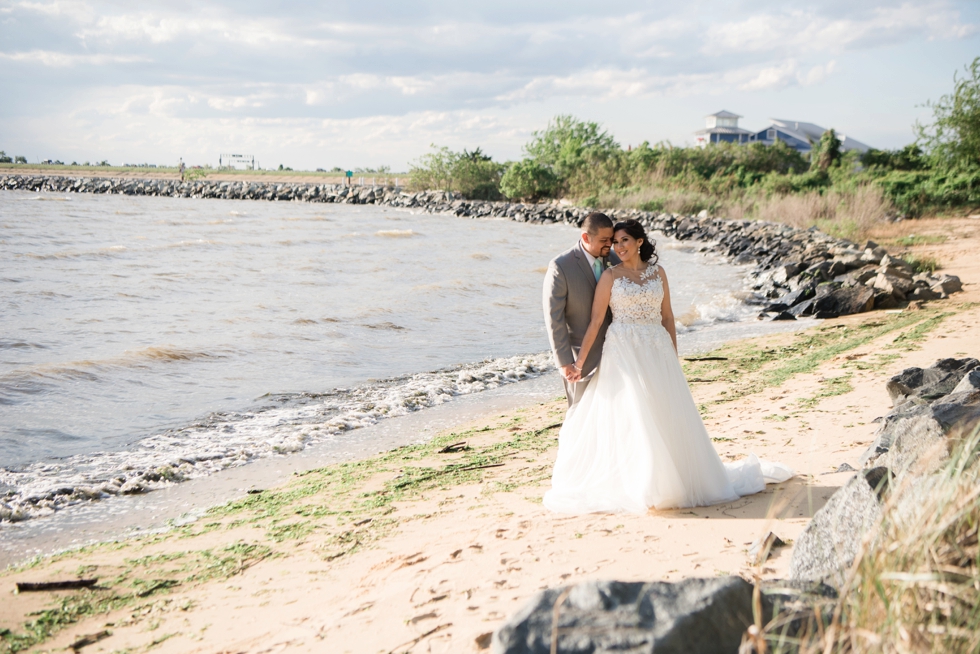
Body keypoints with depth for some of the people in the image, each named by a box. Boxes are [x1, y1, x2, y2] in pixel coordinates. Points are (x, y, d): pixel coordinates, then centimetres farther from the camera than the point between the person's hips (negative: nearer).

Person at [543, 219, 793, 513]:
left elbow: (667, 316, 12)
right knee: (627, 417, -6)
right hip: (623, 352, -3)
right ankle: (631, 486, 2)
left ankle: (674, 480, 20)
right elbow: (596, 320, -4)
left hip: (657, 351, 3)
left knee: (668, 417, 5)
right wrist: (580, 360, -9)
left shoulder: (657, 273, 9)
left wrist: (673, 356, 8)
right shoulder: (610, 276, -1)